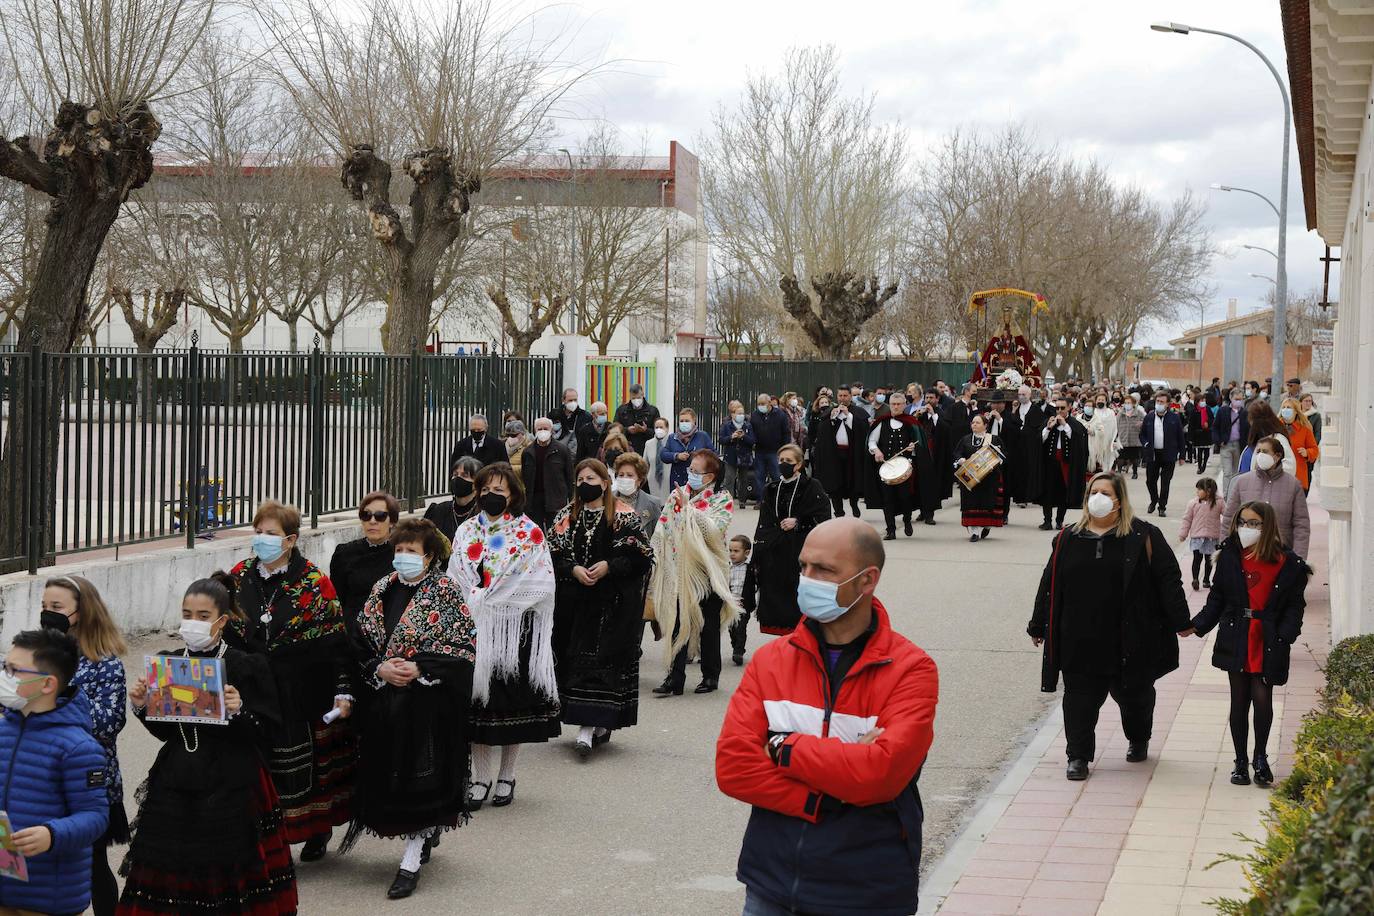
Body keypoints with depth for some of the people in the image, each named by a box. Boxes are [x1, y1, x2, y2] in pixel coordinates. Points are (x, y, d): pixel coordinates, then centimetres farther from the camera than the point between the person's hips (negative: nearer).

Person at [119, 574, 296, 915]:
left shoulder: (248, 665, -5)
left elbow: (267, 732, -6)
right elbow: (164, 731, 13)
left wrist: (239, 710, -23)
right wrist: (142, 707, -5)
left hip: (230, 787, -4)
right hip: (175, 785, 4)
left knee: (225, 874, -2)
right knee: (169, 871, 3)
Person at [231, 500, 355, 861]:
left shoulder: (315, 583, -8)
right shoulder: (238, 577, 4)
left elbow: (337, 640, -7)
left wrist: (343, 691, -12)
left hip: (305, 693, -3)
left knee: (309, 765, 6)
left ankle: (318, 831, 27)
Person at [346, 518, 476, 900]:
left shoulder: (445, 592, -6)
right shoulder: (382, 589, 9)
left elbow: (463, 647, -9)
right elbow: (362, 642, 9)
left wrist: (420, 668, -18)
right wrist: (379, 668, -9)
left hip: (428, 701, -5)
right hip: (383, 700, 5)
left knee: (420, 777, -4)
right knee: (388, 776, 10)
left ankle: (412, 860, 2)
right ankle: (425, 833, 31)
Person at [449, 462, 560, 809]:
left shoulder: (530, 533, -1)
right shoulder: (466, 531, 10)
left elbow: (540, 586, -8)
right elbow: (456, 579, 9)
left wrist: (487, 602, -10)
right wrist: (476, 603, -9)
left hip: (515, 629, -3)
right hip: (473, 628, 3)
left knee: (512, 702, 3)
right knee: (477, 699, 2)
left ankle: (506, 777, 16)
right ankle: (480, 780, 11)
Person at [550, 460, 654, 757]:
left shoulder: (624, 517, -1)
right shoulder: (567, 516, 10)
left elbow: (640, 555, -4)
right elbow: (553, 554, 6)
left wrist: (609, 566, -15)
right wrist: (574, 569, -11)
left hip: (613, 604, -4)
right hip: (575, 602, 4)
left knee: (601, 658, -10)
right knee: (576, 658, 3)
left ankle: (589, 728, -14)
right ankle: (599, 723, 15)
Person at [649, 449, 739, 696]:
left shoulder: (722, 499, -3)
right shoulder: (678, 494, 8)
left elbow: (714, 530, -20)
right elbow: (662, 530, 8)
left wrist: (688, 507, -20)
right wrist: (652, 557, 2)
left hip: (708, 571, -3)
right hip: (680, 571, 3)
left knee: (709, 625, 8)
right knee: (679, 624, -1)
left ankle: (711, 675, 21)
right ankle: (675, 678, 0)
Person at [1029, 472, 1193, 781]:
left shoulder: (1143, 536, -3)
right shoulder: (1068, 538, 6)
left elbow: (1167, 579, -2)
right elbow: (1050, 584, 11)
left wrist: (1180, 622, -6)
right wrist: (1039, 626, 13)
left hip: (1129, 640, -1)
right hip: (1080, 640, 2)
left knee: (1134, 693, 14)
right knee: (1080, 697, 0)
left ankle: (1138, 740, 39)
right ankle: (1078, 756, 8)